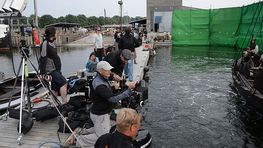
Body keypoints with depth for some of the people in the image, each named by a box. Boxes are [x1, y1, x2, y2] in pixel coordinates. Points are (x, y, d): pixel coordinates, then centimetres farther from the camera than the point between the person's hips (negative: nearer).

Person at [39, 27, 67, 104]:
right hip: (50, 70, -9)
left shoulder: (51, 43, 15)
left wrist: (59, 70, 23)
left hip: (55, 70, 10)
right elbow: (43, 59, -18)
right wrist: (42, 72, -21)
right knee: (63, 82, -18)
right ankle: (64, 103, -19)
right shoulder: (45, 44, -14)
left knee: (55, 88, 11)